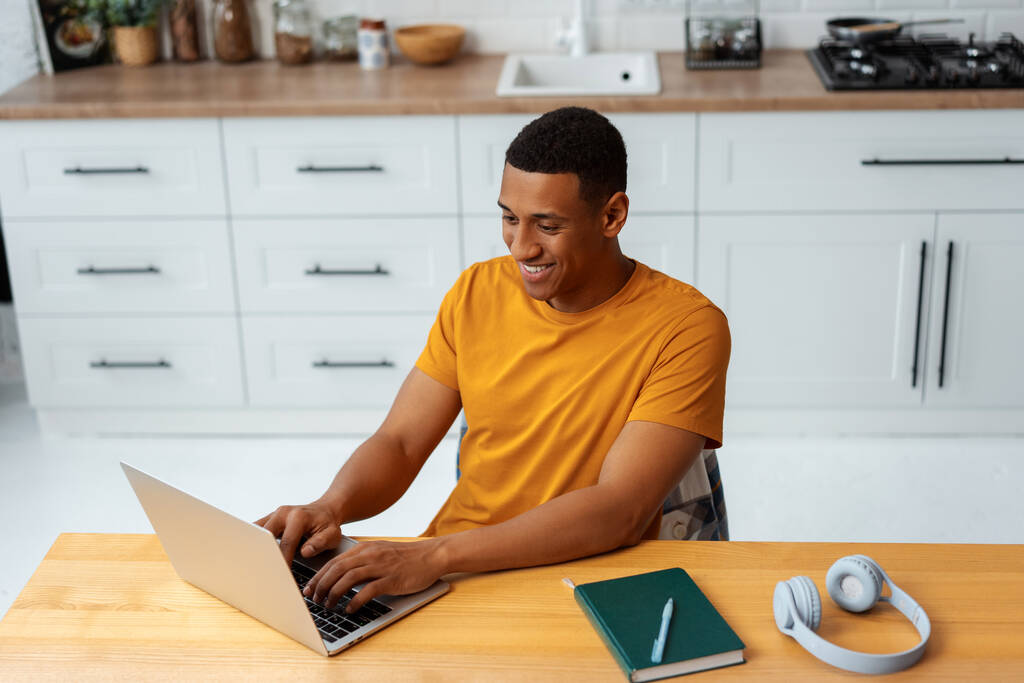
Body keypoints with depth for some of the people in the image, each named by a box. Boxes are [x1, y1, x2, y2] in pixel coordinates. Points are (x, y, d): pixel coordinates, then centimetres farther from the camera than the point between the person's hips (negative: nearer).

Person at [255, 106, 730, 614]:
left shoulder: (686, 328, -12)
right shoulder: (477, 292, 5)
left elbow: (621, 512, -21)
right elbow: (399, 443, 7)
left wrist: (435, 554, -30)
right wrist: (332, 506, -17)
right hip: (448, 572, 4)